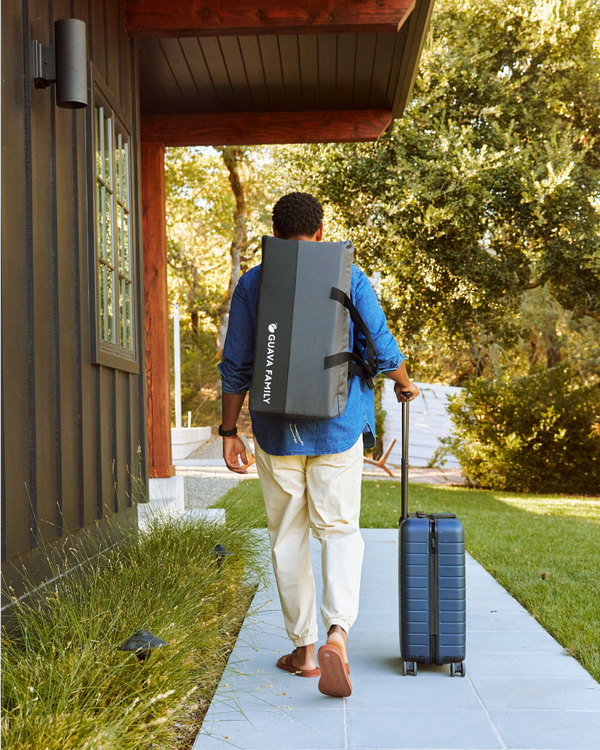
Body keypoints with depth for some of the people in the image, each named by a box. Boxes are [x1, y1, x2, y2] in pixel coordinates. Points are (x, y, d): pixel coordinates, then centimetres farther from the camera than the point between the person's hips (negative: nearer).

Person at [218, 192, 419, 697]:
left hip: (277, 429, 1)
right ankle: (337, 634, -15)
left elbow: (236, 367, -1)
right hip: (337, 428, 0)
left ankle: (304, 649, 19)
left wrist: (229, 432, 5)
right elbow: (383, 351, -1)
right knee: (340, 529, 7)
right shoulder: (349, 279, -1)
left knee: (288, 538, 11)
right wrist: (405, 384, 19)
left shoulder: (252, 285, 1)